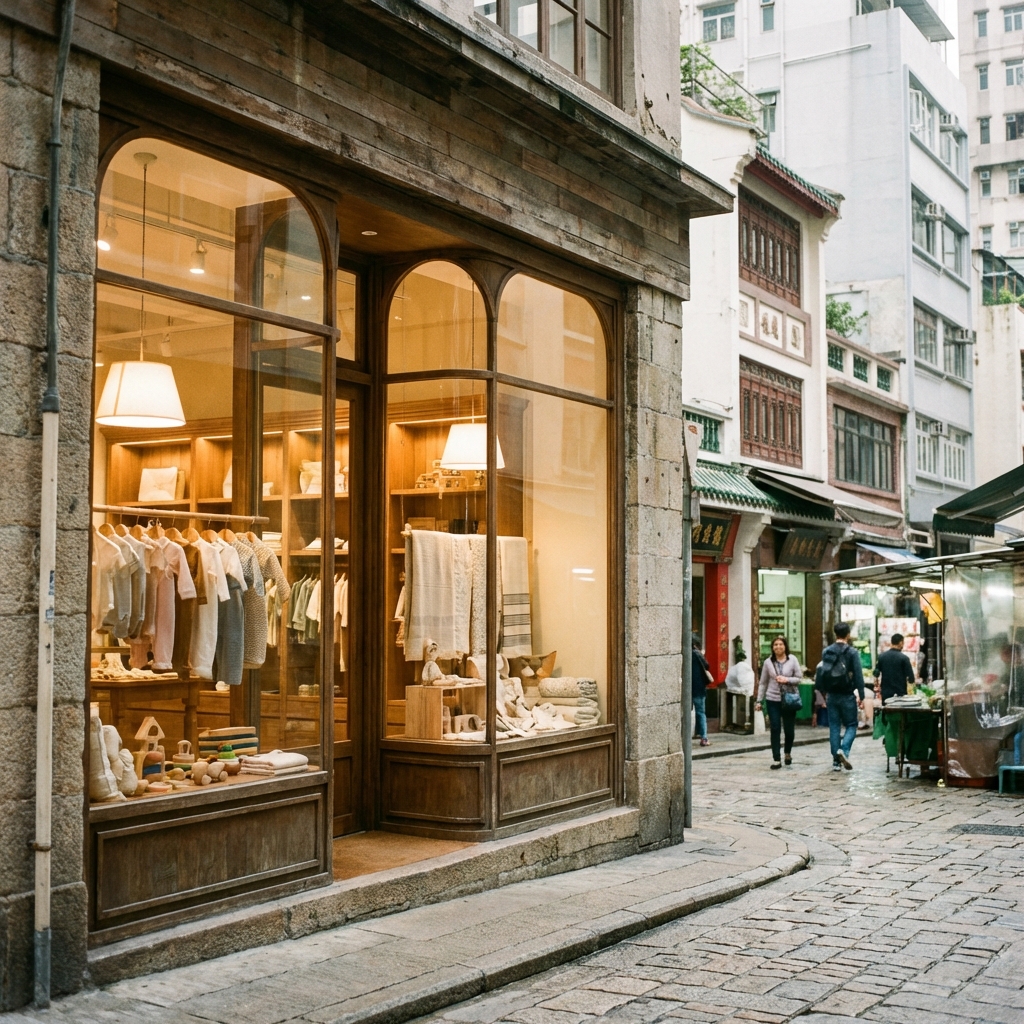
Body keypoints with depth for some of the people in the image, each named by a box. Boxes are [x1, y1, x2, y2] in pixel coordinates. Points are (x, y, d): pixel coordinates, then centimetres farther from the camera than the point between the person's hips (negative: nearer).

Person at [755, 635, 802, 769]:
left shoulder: (792, 660, 0)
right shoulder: (768, 662, 4)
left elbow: (799, 678, 0)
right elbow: (763, 683, 7)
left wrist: (787, 680, -16)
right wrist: (759, 700, 4)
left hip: (789, 699, 0)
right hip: (773, 699, 0)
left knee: (789, 729, 7)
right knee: (775, 729, -4)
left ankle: (788, 753, 33)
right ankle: (776, 759, 1)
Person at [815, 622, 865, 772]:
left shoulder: (826, 652, 4)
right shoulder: (851, 652, -9)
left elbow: (822, 674, 7)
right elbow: (858, 676, -10)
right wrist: (861, 696, -5)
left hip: (831, 696, 4)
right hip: (847, 696, -4)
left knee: (834, 727, 8)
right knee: (851, 725, 8)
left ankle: (836, 761, 7)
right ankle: (844, 750, -16)